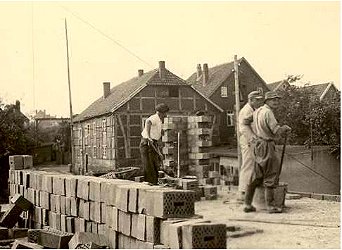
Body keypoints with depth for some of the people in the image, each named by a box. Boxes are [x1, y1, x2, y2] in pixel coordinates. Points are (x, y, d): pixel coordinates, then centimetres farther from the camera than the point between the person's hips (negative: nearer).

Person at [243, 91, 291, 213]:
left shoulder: (257, 111, 12)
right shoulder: (268, 112, -15)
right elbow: (278, 131, -21)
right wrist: (287, 128, 2)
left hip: (257, 144, 9)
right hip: (266, 145, -9)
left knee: (256, 176, 14)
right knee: (270, 176, -1)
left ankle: (247, 204, 16)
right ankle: (270, 205, 1)